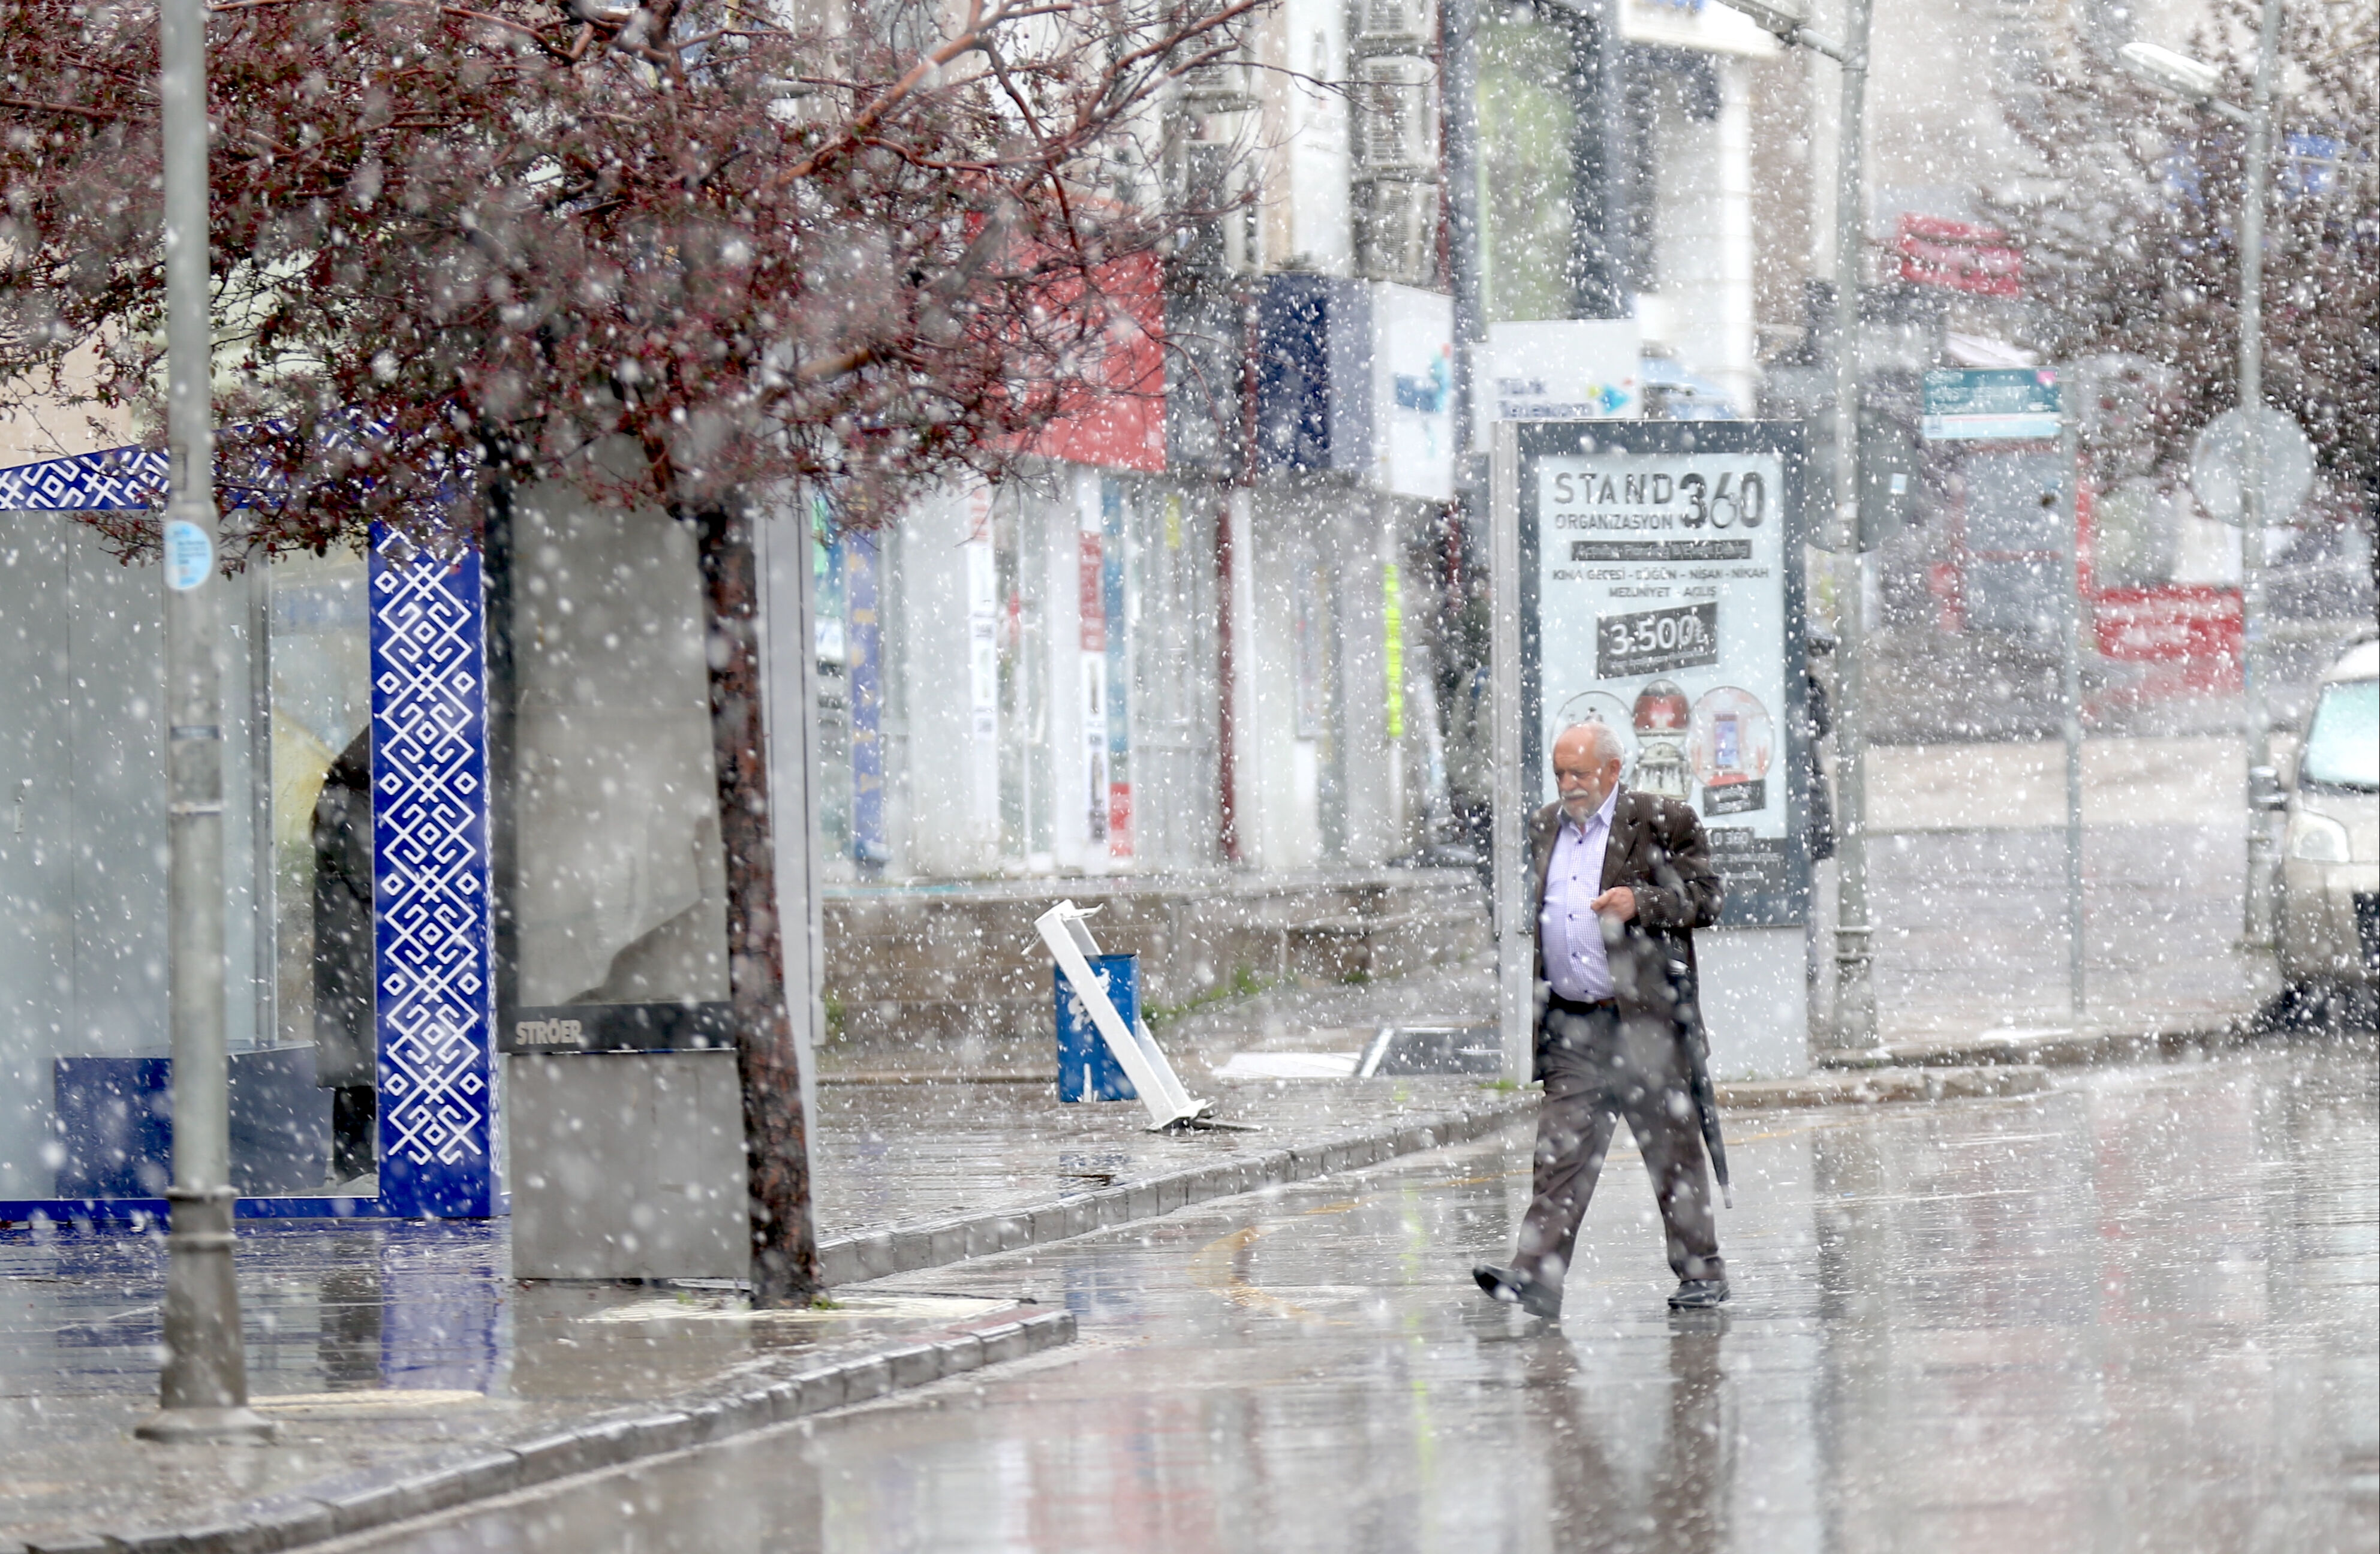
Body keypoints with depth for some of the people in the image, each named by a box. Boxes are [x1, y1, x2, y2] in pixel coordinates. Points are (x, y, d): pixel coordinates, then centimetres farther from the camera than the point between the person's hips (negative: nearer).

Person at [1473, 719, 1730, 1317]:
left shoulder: (1662, 823, -1)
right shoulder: (1544, 828, 16)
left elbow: (1705, 899, -5)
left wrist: (1640, 903, -20)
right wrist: (1536, 997, 13)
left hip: (1645, 1019, -4)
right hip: (1571, 1027, 4)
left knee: (1672, 1150, 4)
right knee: (1561, 1149, -4)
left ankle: (1701, 1271, 14)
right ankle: (1536, 1275, -11)